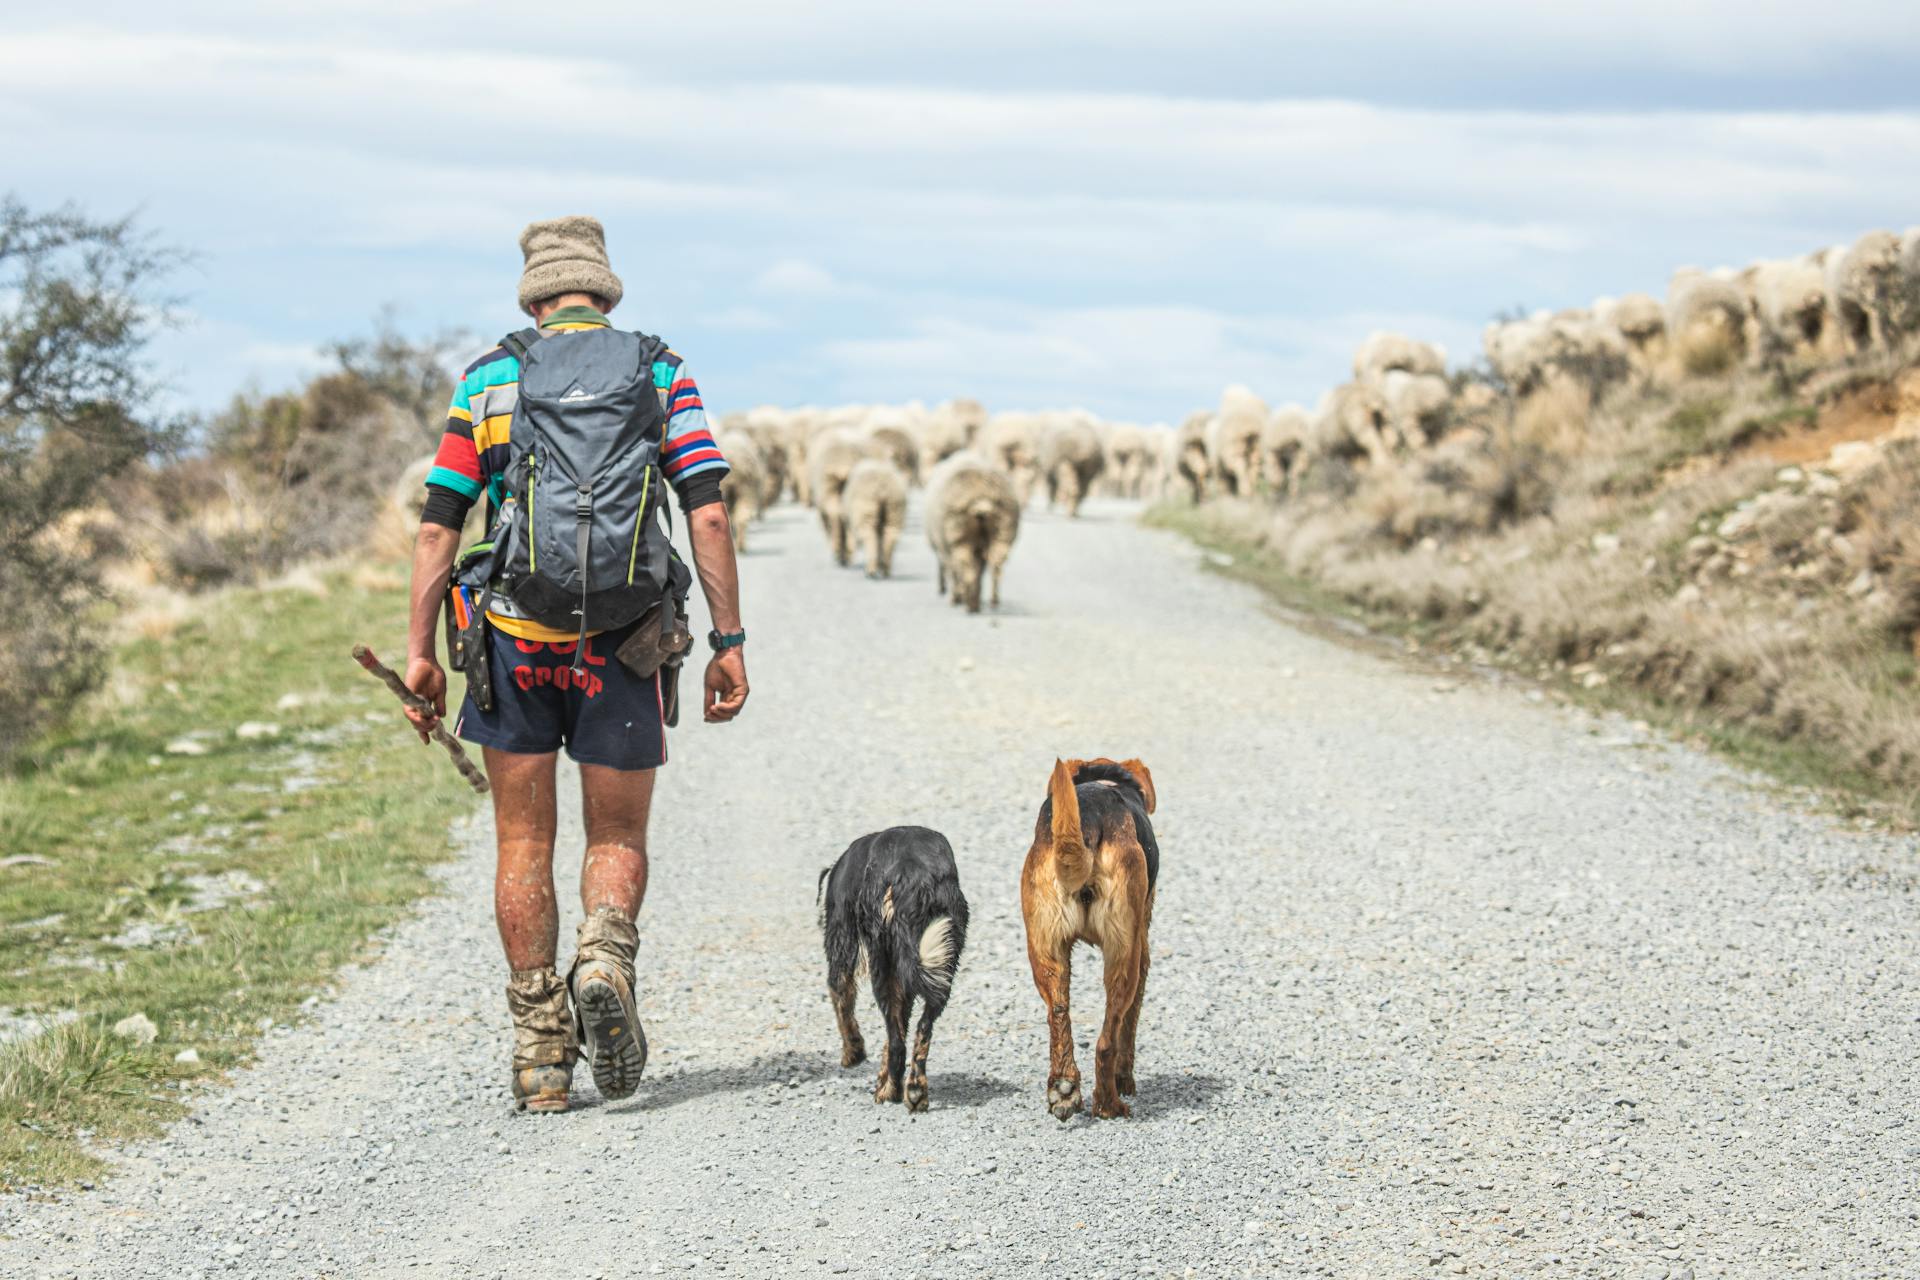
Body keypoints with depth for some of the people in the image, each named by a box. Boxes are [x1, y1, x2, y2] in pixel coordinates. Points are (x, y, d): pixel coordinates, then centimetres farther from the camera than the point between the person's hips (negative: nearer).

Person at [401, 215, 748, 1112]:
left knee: (524, 845, 10)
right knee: (618, 839, 12)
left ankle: (539, 1047, 7)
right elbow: (708, 514, -3)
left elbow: (439, 524, 1)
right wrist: (728, 643, -1)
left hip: (515, 634, 0)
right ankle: (605, 958, -19)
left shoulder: (488, 379, 6)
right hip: (622, 637, 0)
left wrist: (420, 650, 4)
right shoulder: (660, 373, 6)